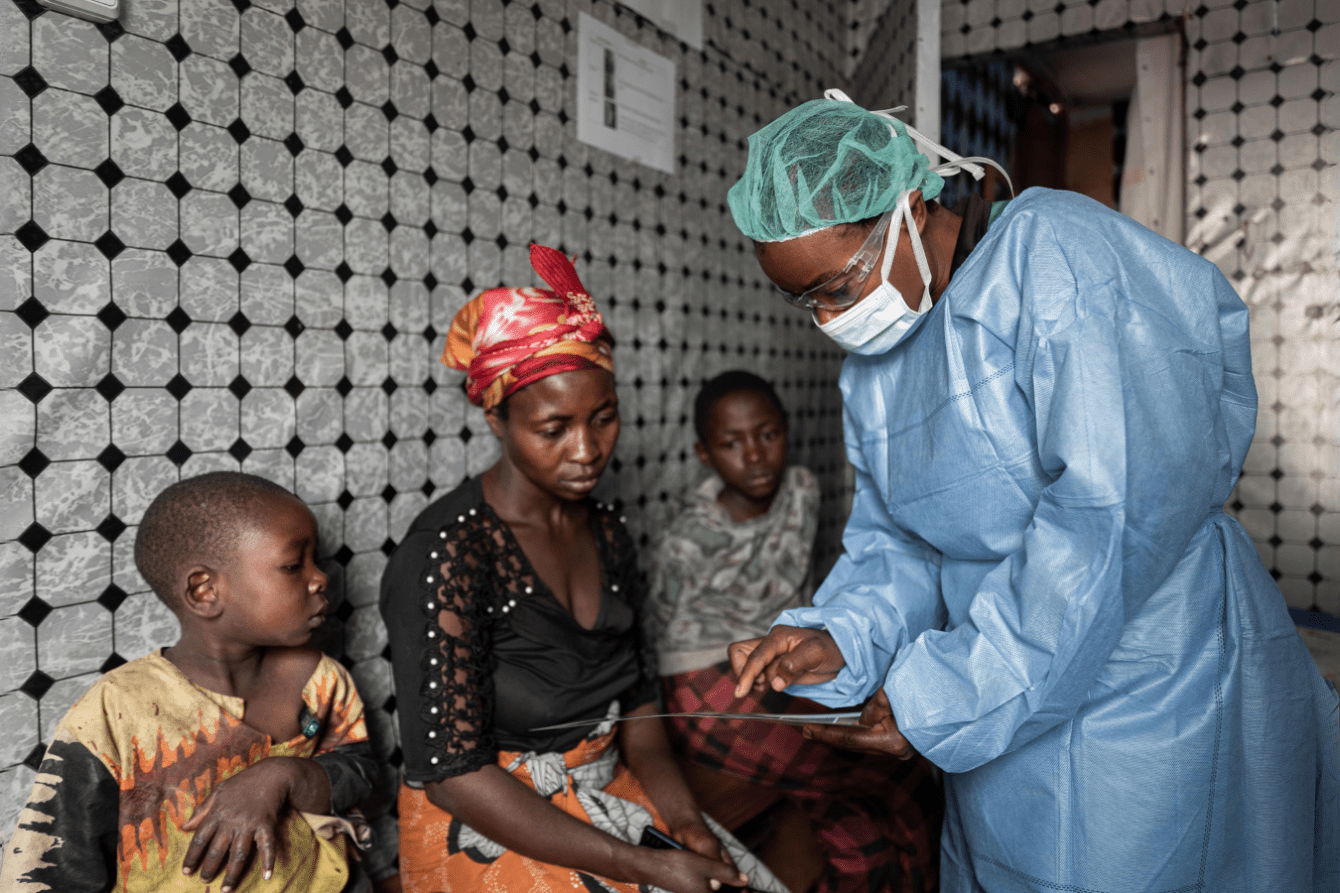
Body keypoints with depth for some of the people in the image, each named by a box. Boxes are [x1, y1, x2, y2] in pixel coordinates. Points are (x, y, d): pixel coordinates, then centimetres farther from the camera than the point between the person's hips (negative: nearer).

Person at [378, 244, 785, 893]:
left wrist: (681, 815, -7)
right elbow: (451, 771, -19)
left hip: (608, 792, 6)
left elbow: (635, 697, 10)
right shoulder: (445, 550, -19)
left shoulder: (607, 533, 2)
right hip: (487, 831, -5)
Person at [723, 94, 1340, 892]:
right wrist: (842, 635, -13)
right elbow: (895, 542, 9)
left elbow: (1123, 503, -27)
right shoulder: (871, 371, 7)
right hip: (1012, 710, 7)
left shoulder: (1055, 250, -19)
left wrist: (950, 694, -23)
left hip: (1163, 703, -7)